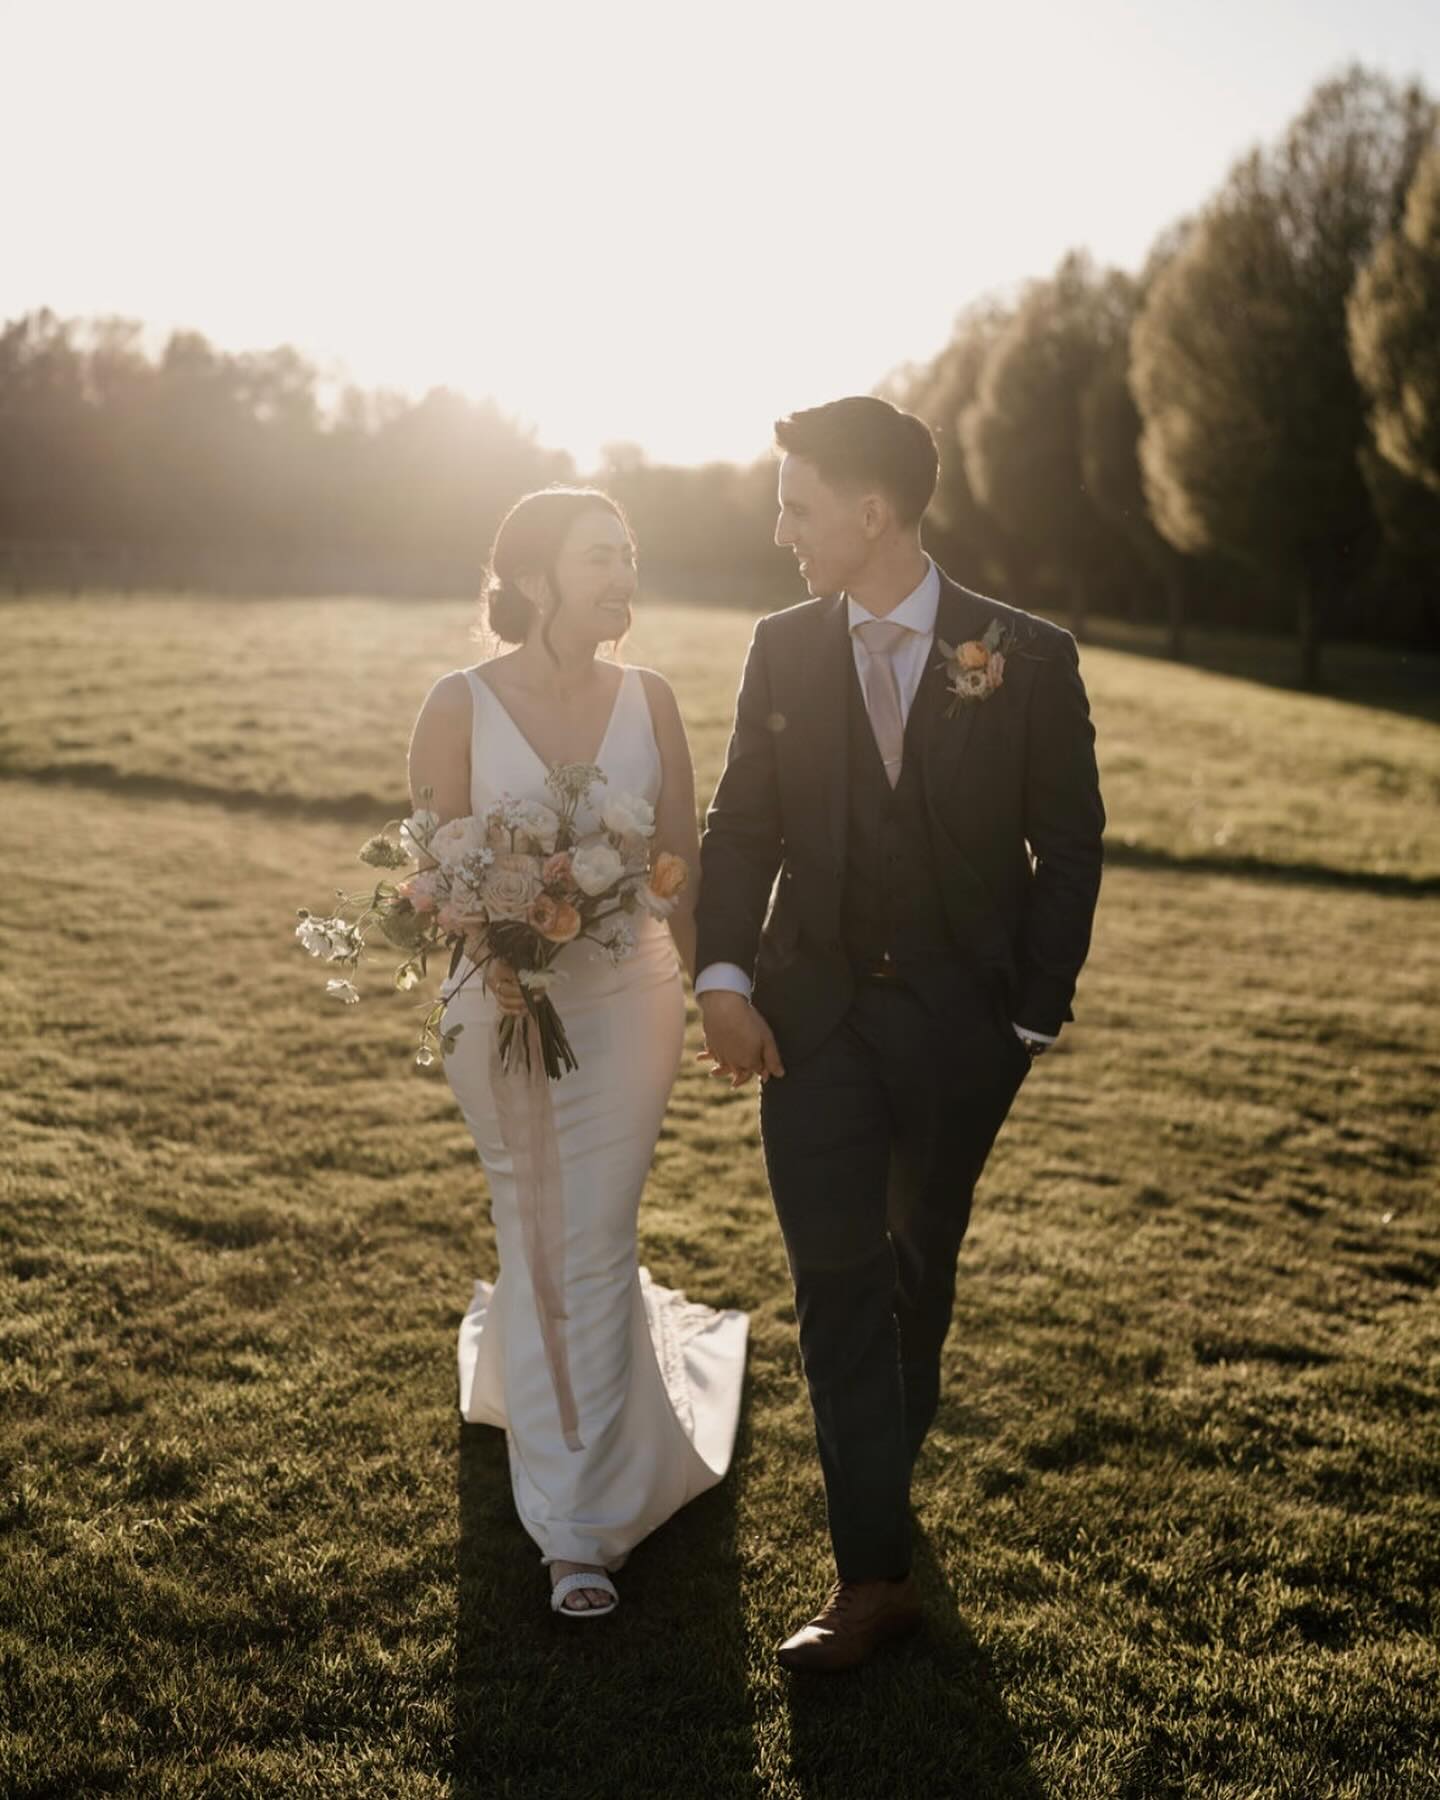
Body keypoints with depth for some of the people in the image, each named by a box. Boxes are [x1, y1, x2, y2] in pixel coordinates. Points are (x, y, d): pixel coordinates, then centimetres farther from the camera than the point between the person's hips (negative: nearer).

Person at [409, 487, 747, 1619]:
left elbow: (683, 867, 4)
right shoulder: (462, 706, -7)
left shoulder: (649, 700, 0)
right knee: (540, 1245, 10)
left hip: (628, 999, 1)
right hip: (506, 1004, -1)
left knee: (591, 1250, 2)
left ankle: (577, 1523, 15)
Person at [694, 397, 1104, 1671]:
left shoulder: (1025, 657, -6)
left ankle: (892, 1454, 42)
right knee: (836, 1278, -2)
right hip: (814, 1011, 1)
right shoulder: (782, 650, 2)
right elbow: (741, 824, 5)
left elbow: (1067, 846, -2)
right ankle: (873, 1574, 8)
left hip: (961, 1022, -1)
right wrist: (724, 976, -8)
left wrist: (1037, 1012, -4)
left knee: (921, 1260, 16)